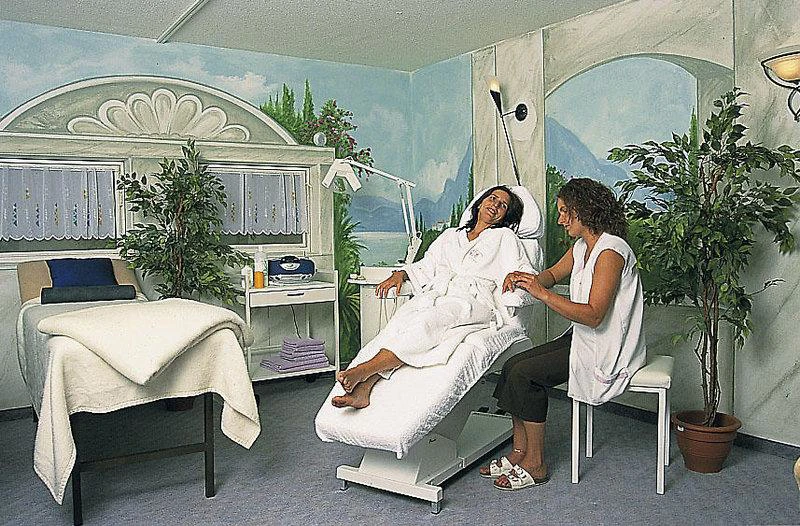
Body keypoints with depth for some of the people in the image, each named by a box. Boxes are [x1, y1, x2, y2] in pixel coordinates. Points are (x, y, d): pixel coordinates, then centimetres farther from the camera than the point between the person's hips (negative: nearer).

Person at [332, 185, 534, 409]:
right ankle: (363, 388, -47)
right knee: (399, 321, -30)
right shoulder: (450, 235, 34)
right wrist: (400, 274, 11)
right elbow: (424, 267, 30)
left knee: (427, 321, -36)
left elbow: (525, 274, 12)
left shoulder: (505, 237, 23)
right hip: (436, 294, 4)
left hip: (472, 298, -3)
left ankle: (363, 370, -51)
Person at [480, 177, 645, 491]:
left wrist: (542, 293, -26)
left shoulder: (610, 251, -21)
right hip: (583, 338, 10)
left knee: (524, 374, -17)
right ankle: (519, 453, 5)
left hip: (608, 350, -10)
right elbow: (553, 274, 23)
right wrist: (525, 278, 0)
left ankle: (535, 465, -5)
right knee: (512, 365, -2)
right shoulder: (582, 245, 9)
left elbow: (594, 315, -27)